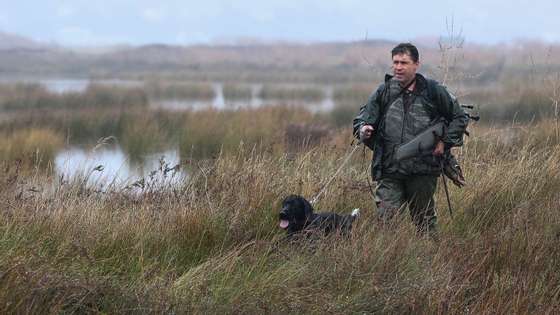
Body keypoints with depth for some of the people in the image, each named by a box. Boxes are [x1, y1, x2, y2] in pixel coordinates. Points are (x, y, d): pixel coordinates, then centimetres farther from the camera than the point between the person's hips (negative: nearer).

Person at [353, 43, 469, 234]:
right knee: (385, 219, -8)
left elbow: (460, 118, 11)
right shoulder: (384, 91, 6)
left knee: (425, 222, 11)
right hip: (389, 171, 1)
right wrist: (363, 130, -14)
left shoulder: (433, 91, 2)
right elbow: (363, 117, 9)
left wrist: (445, 142, 0)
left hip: (423, 171, -1)